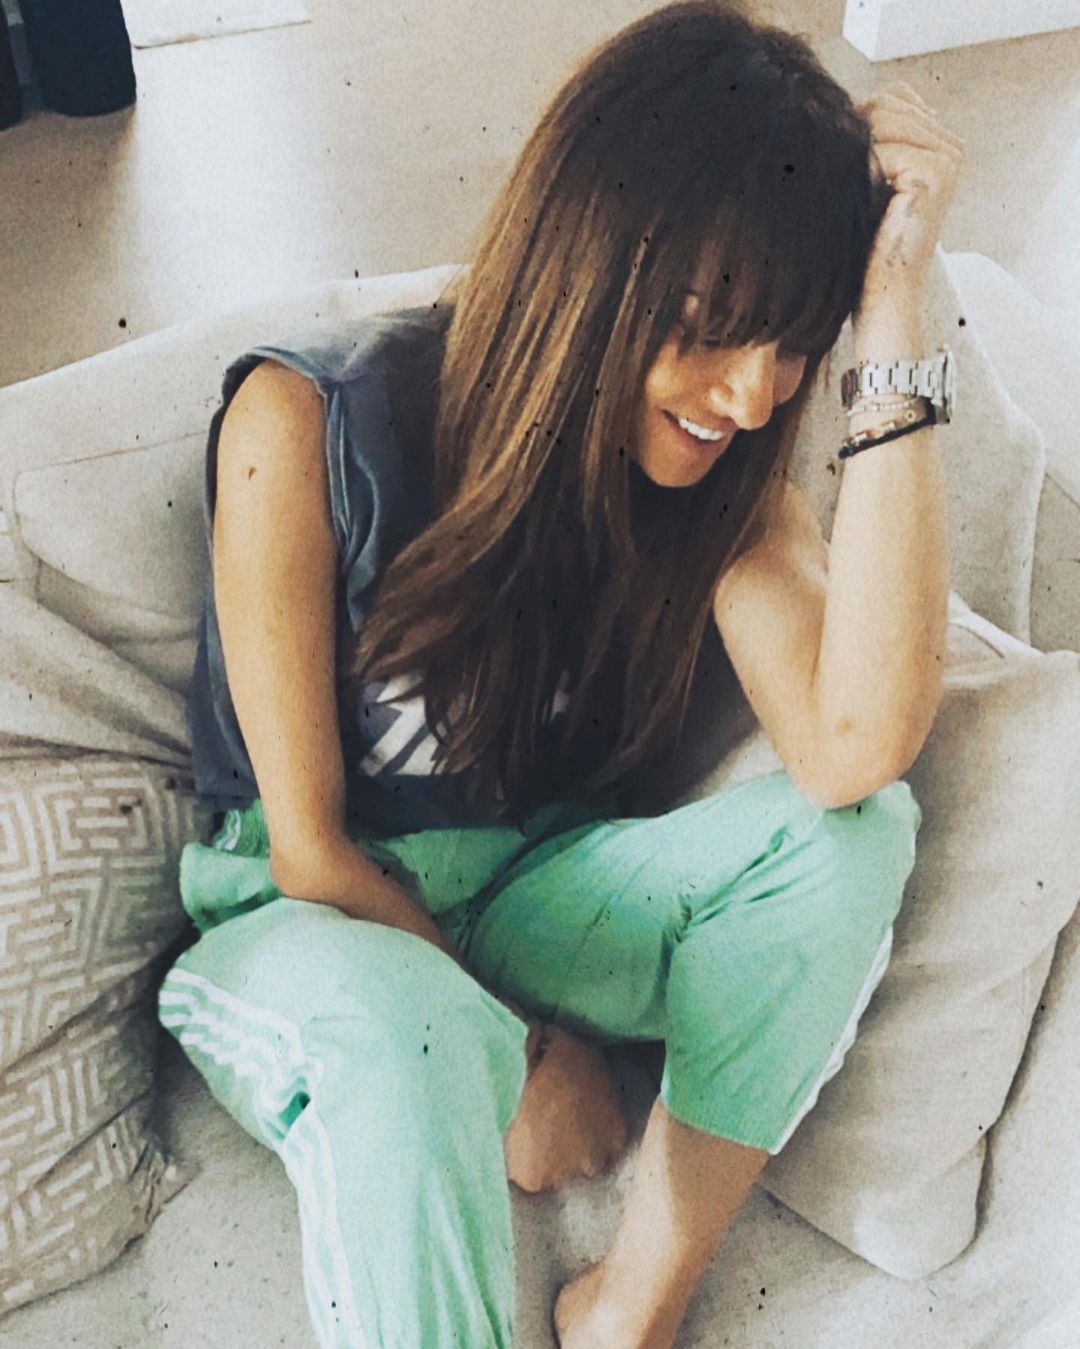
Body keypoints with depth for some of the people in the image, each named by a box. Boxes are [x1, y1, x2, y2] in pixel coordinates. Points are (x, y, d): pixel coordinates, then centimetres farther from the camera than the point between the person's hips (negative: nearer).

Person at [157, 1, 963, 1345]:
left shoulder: (719, 461, -9)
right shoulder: (309, 423, -21)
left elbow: (855, 749, -28)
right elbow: (310, 847, -15)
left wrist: (895, 331, -29)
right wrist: (528, 1045, -12)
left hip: (529, 894, 5)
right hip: (309, 927, -4)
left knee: (853, 829, -21)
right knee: (401, 1027, -40)